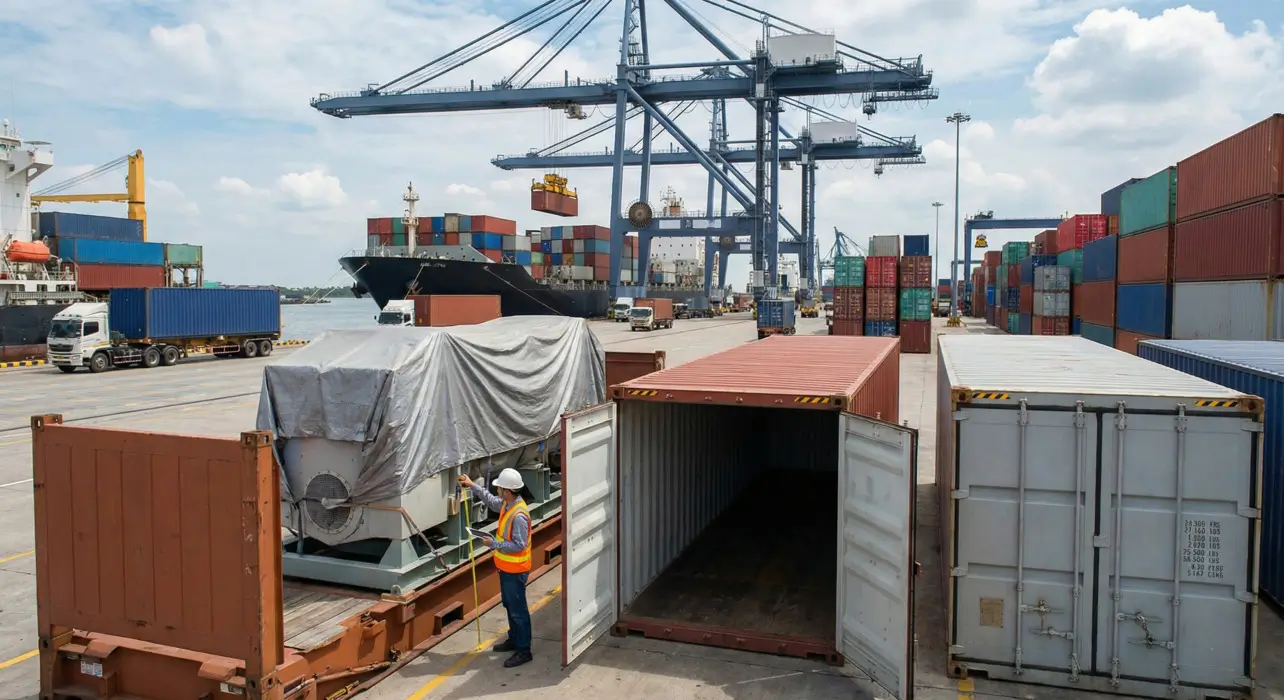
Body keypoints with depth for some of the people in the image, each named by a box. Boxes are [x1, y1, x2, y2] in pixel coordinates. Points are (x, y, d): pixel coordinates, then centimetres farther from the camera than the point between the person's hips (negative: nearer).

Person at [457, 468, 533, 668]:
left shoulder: (519, 515, -29)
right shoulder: (508, 504, 0)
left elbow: (519, 545, -29)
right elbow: (491, 501, 21)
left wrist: (494, 544, -22)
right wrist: (472, 486, 17)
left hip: (515, 570, -10)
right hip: (506, 567, 10)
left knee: (518, 610, 0)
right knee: (509, 605, 22)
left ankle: (524, 651, 10)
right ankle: (514, 639, 38)